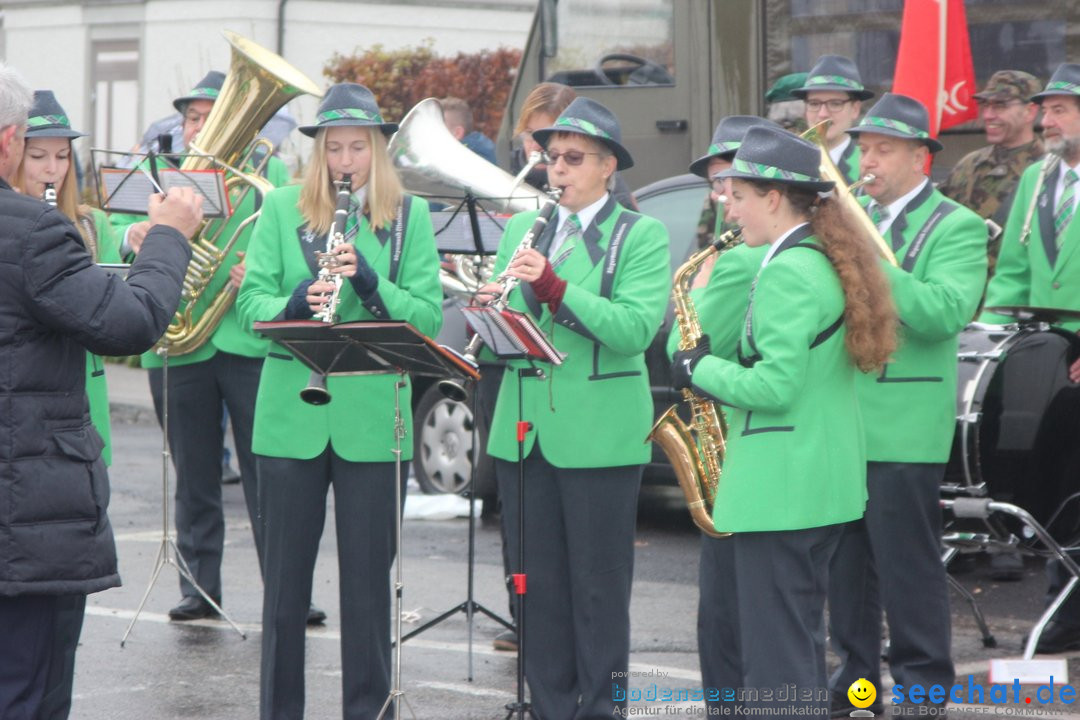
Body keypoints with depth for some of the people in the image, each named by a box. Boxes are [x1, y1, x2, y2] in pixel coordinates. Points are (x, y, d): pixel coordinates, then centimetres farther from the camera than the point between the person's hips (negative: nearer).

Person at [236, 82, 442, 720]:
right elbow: (251, 299, 1)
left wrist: (369, 282, -19)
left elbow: (429, 315, -4)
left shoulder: (410, 215, 4)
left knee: (368, 577, 3)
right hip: (292, 416, 1)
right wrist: (297, 302, -19)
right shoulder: (283, 208, 7)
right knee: (286, 573, 7)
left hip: (373, 420, -1)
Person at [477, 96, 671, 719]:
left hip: (599, 433, -5)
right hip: (524, 430, 5)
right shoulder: (522, 229, 15)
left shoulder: (642, 236, -1)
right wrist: (491, 313, -9)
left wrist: (553, 285, -24)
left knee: (599, 587, -1)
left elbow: (635, 328, -16)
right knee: (536, 585, 7)